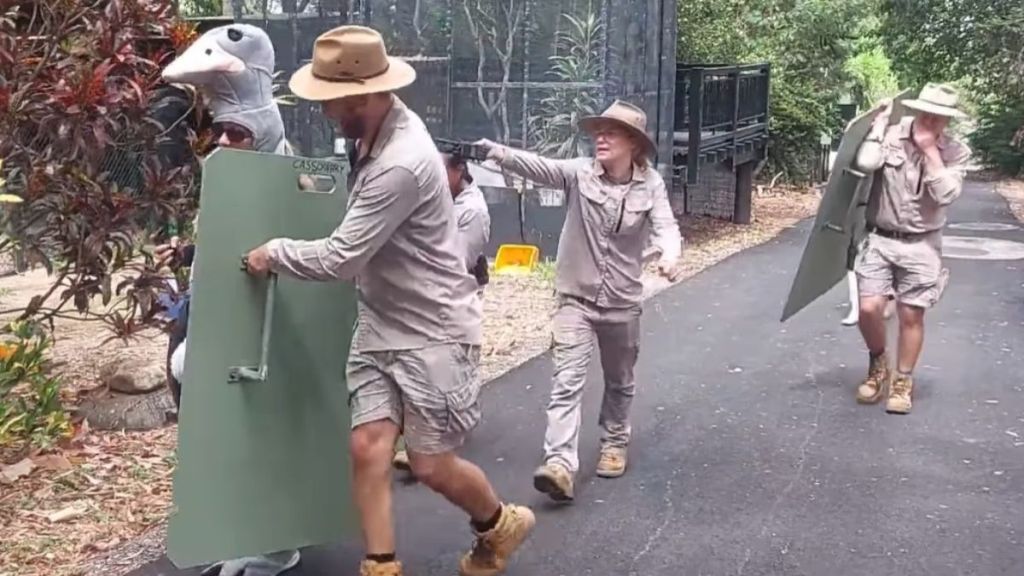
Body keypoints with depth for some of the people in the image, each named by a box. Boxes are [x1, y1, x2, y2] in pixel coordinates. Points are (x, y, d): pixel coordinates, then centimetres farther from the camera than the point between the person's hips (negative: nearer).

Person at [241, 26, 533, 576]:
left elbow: (338, 259, -24)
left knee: (431, 465, 2)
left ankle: (501, 525, 32)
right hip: (380, 326, 8)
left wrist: (273, 252, -9)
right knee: (368, 447, 0)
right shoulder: (379, 129, 2)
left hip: (433, 332, -8)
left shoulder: (400, 163, -29)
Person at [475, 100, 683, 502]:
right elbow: (538, 167, -25)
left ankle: (615, 443, 41)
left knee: (619, 382, 18)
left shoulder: (651, 185, -7)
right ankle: (560, 464, -15)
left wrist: (669, 255, -41)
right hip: (576, 297, -1)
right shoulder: (579, 173, -9)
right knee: (567, 381, -10)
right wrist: (501, 153, -45)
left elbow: (665, 226, -18)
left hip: (623, 302, 1)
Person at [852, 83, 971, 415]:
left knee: (911, 316, 4)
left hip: (921, 246, 0)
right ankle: (878, 365, 23)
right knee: (869, 309, -6)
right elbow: (866, 163, -23)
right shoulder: (890, 135, -5)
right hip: (880, 239, 0)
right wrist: (880, 121, -14)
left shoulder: (956, 152, -4)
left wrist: (930, 149, -17)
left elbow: (946, 194, -17)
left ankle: (902, 381, 23)